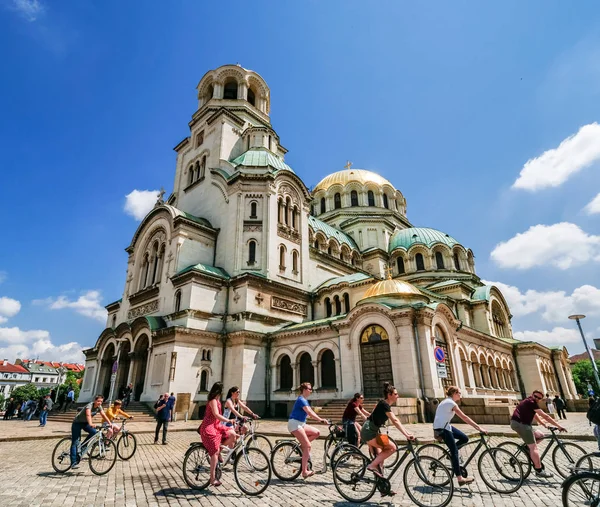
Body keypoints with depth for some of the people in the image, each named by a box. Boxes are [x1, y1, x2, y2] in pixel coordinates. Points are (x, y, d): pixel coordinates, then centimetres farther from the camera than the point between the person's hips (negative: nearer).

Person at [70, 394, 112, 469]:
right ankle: (73, 463, -6)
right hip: (77, 422, -6)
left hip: (85, 423, 6)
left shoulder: (99, 407, -9)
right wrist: (90, 424, -62)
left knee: (94, 432, -20)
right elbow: (88, 415, -46)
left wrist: (110, 423, -21)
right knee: (75, 443, -9)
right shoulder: (89, 405, -29)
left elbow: (103, 415, -11)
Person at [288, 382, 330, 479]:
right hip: (294, 424, -9)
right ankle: (304, 472, -6)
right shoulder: (301, 400, -16)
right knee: (308, 446, -11)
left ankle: (302, 446, 6)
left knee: (317, 432, -1)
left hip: (301, 423, 9)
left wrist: (320, 419, 4)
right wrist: (321, 419, -31)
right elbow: (309, 413, -26)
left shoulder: (304, 400, 15)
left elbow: (311, 412, 13)